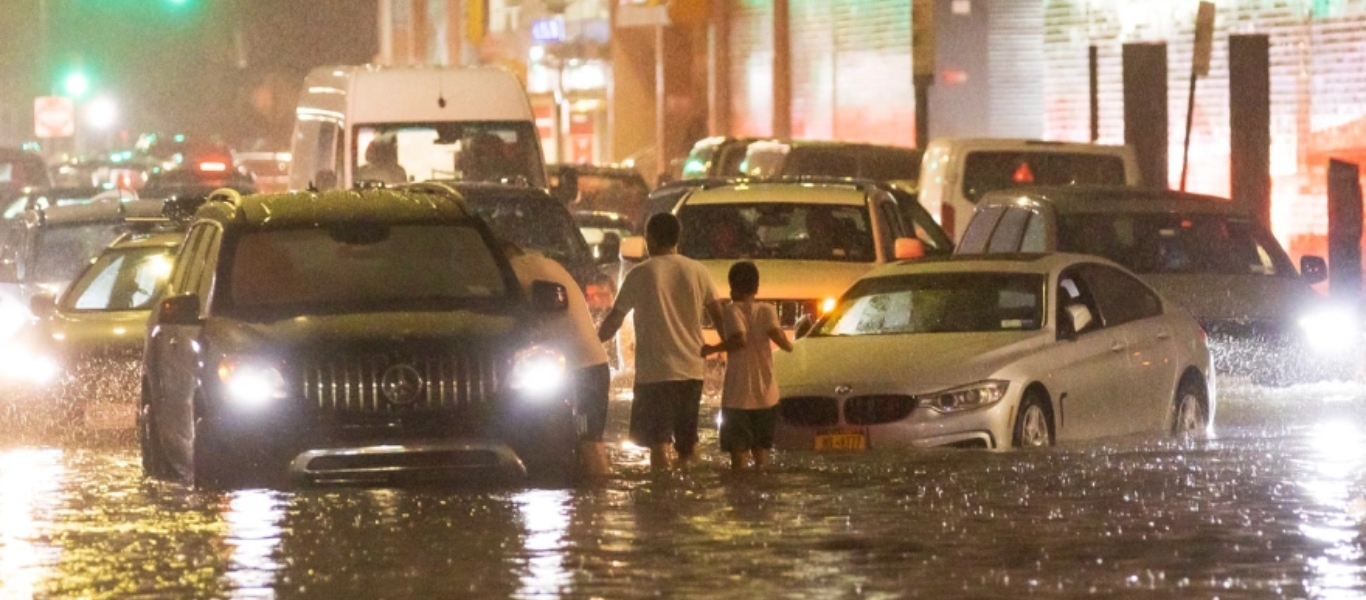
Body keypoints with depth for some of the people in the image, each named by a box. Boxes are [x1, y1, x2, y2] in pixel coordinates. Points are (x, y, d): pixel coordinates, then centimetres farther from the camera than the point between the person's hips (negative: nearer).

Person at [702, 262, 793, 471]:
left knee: (738, 452, -2)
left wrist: (712, 349, -11)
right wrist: (787, 344, 5)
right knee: (761, 449, 14)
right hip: (766, 394, 4)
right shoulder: (767, 310, 1)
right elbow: (776, 333, -15)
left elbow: (740, 339, -22)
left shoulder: (733, 310, -7)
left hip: (738, 395, -4)